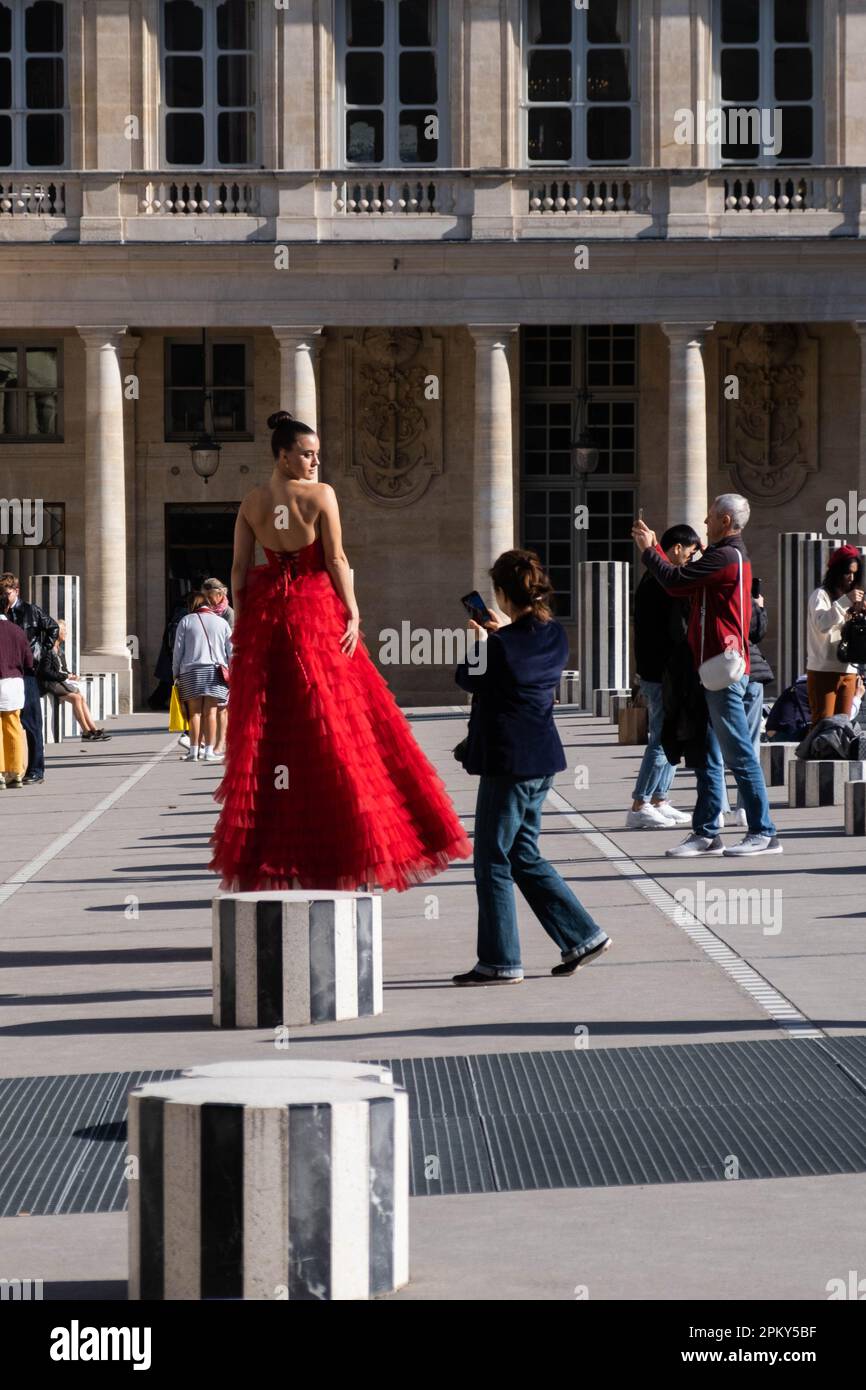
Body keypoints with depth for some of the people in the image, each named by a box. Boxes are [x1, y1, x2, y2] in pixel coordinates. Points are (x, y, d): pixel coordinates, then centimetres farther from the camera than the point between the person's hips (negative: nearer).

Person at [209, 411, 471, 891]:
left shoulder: (251, 503, 4)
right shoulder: (321, 495, -9)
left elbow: (239, 569, 4)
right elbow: (336, 559, -11)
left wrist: (241, 624, 10)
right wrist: (353, 614, -6)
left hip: (264, 614, 5)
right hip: (316, 611, -4)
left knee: (267, 727, 8)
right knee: (333, 725, 1)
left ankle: (260, 852, 10)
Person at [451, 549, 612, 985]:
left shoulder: (502, 646, -20)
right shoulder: (555, 636, 2)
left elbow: (466, 678, -1)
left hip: (507, 761, -8)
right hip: (542, 759, 8)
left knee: (492, 862, 2)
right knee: (523, 854, 19)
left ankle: (500, 961, 7)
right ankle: (581, 935, 18)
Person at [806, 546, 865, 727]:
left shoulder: (849, 597, 17)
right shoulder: (821, 595, -3)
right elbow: (822, 624, -20)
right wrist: (845, 602, -22)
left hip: (848, 670, 7)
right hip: (823, 670, -7)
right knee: (823, 725, -11)